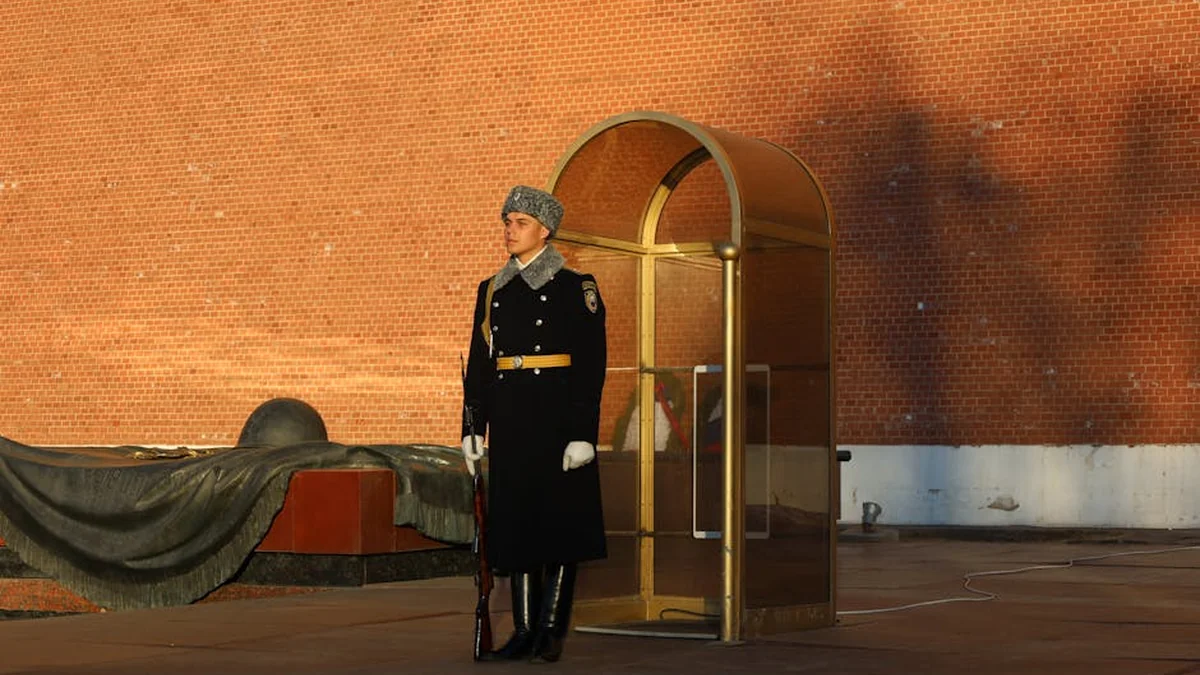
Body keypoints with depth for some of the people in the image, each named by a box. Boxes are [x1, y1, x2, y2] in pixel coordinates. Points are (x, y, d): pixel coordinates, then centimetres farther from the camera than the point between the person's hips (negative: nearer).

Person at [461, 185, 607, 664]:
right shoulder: (492, 291, 13)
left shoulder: (575, 287, -2)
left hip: (556, 417, -5)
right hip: (509, 422, 5)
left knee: (559, 522, -2)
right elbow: (479, 365, 15)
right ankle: (525, 630, 12)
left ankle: (551, 631, 4)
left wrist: (582, 434, -14)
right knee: (515, 524, 6)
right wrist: (472, 428, 8)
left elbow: (592, 366, -7)